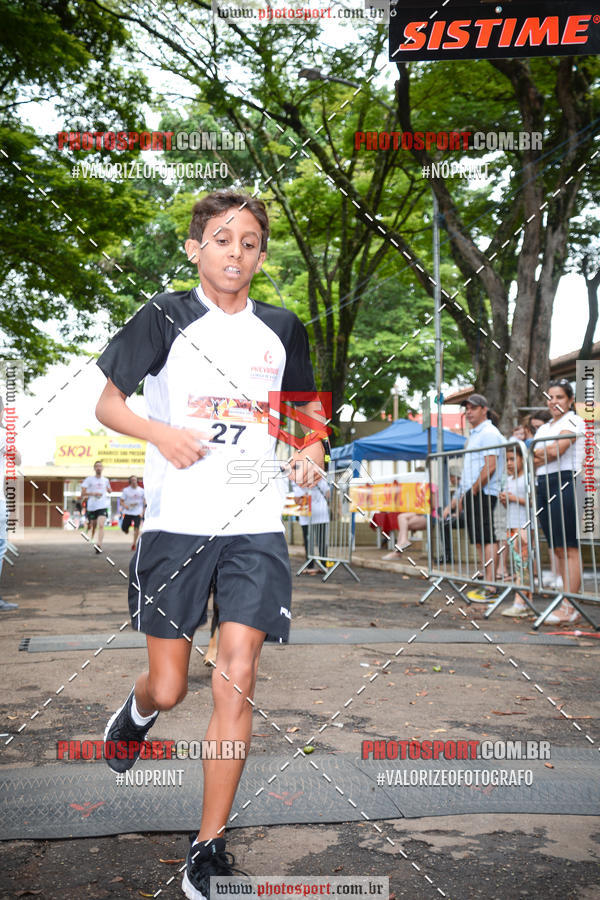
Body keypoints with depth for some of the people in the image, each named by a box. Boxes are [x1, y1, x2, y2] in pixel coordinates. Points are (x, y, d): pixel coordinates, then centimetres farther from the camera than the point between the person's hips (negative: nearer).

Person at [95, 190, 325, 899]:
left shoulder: (281, 330, 11)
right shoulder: (165, 318, 3)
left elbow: (308, 406, 24)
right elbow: (107, 403, 5)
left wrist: (312, 448, 1)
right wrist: (161, 433, -15)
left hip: (255, 527, 2)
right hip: (175, 523, -1)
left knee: (235, 684, -7)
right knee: (168, 688, 5)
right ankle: (138, 710, 44)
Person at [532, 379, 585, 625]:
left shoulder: (574, 421, -1)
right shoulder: (543, 428, 22)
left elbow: (557, 449, -14)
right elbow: (533, 461, 14)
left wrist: (538, 453, 3)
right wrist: (541, 458, -7)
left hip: (565, 483, -8)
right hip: (543, 486, 8)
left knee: (567, 548, -11)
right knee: (557, 549, 6)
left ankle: (569, 608, -13)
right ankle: (570, 608, 9)